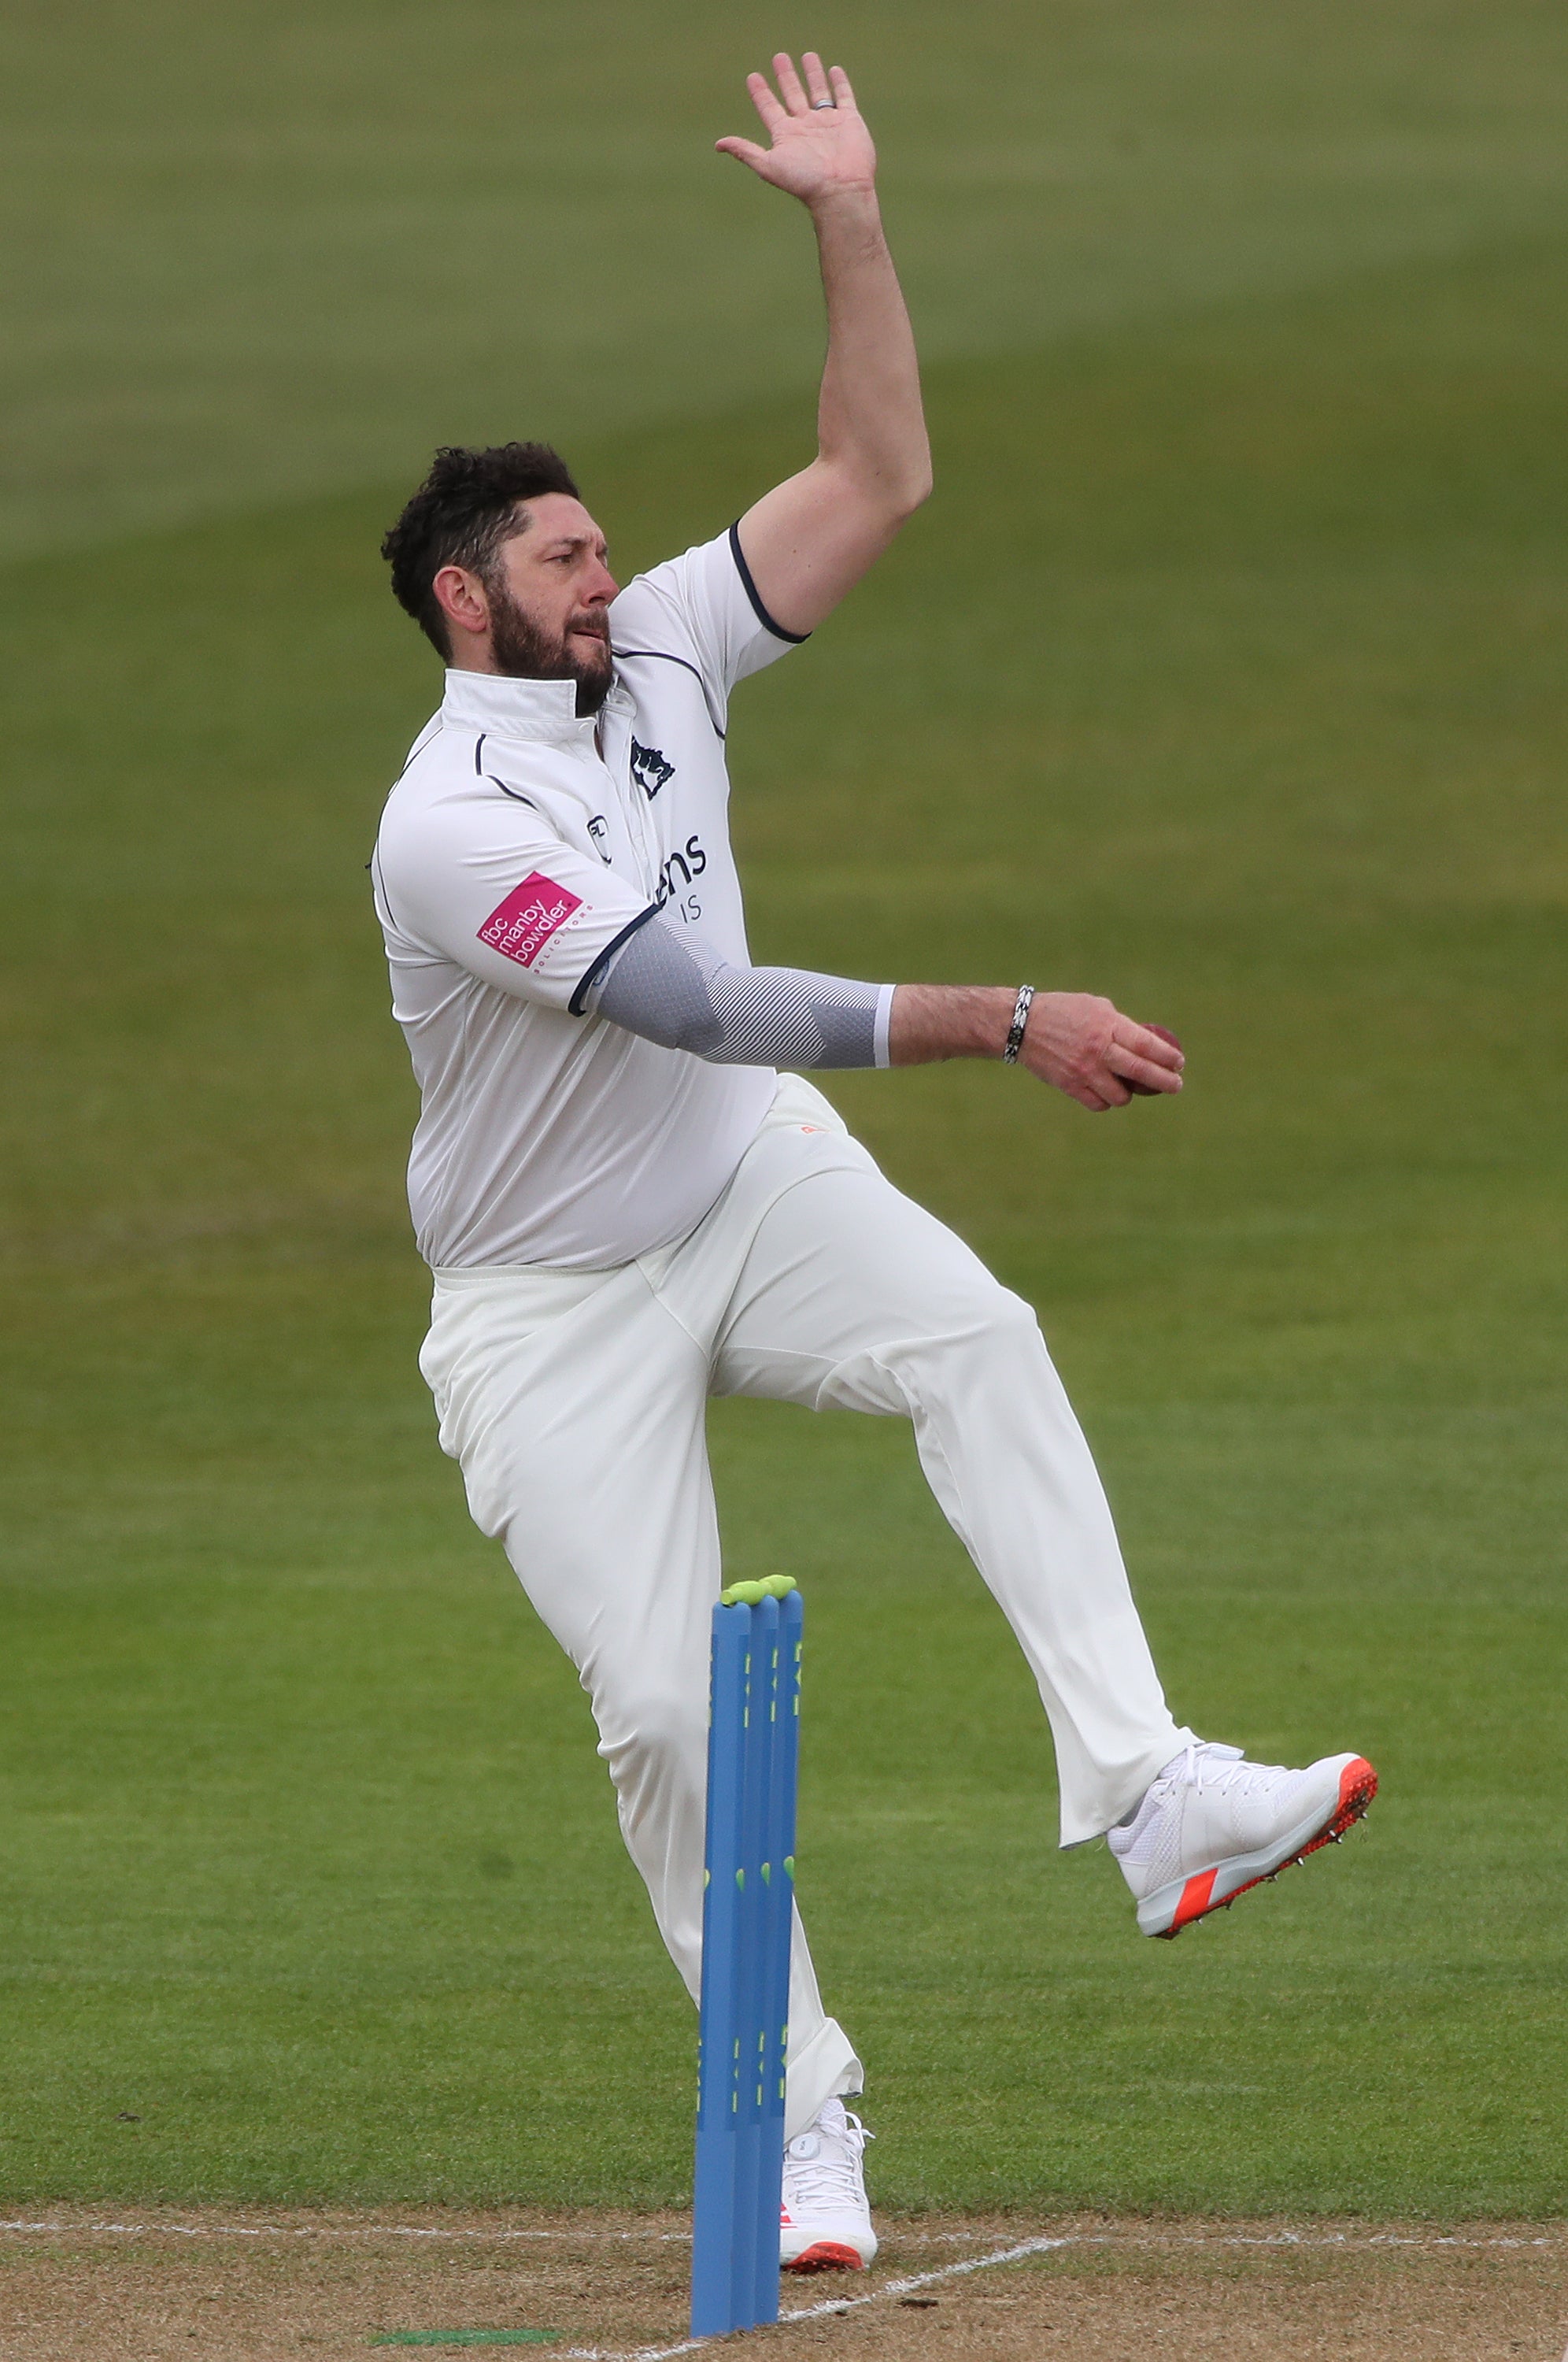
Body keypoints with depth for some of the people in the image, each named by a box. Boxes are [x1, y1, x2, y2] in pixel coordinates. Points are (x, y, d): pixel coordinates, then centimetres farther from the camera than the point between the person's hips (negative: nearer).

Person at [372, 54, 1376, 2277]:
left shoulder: (658, 653, -3)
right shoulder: (451, 833, -26)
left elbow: (877, 479, -3)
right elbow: (709, 1007, -35)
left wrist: (852, 221, -14)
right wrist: (1010, 1023, -40)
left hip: (756, 1187, 5)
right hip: (555, 1305, -5)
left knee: (972, 1339, -28)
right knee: (665, 1708, -9)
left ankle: (1147, 1790, -39)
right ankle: (796, 2110, 7)